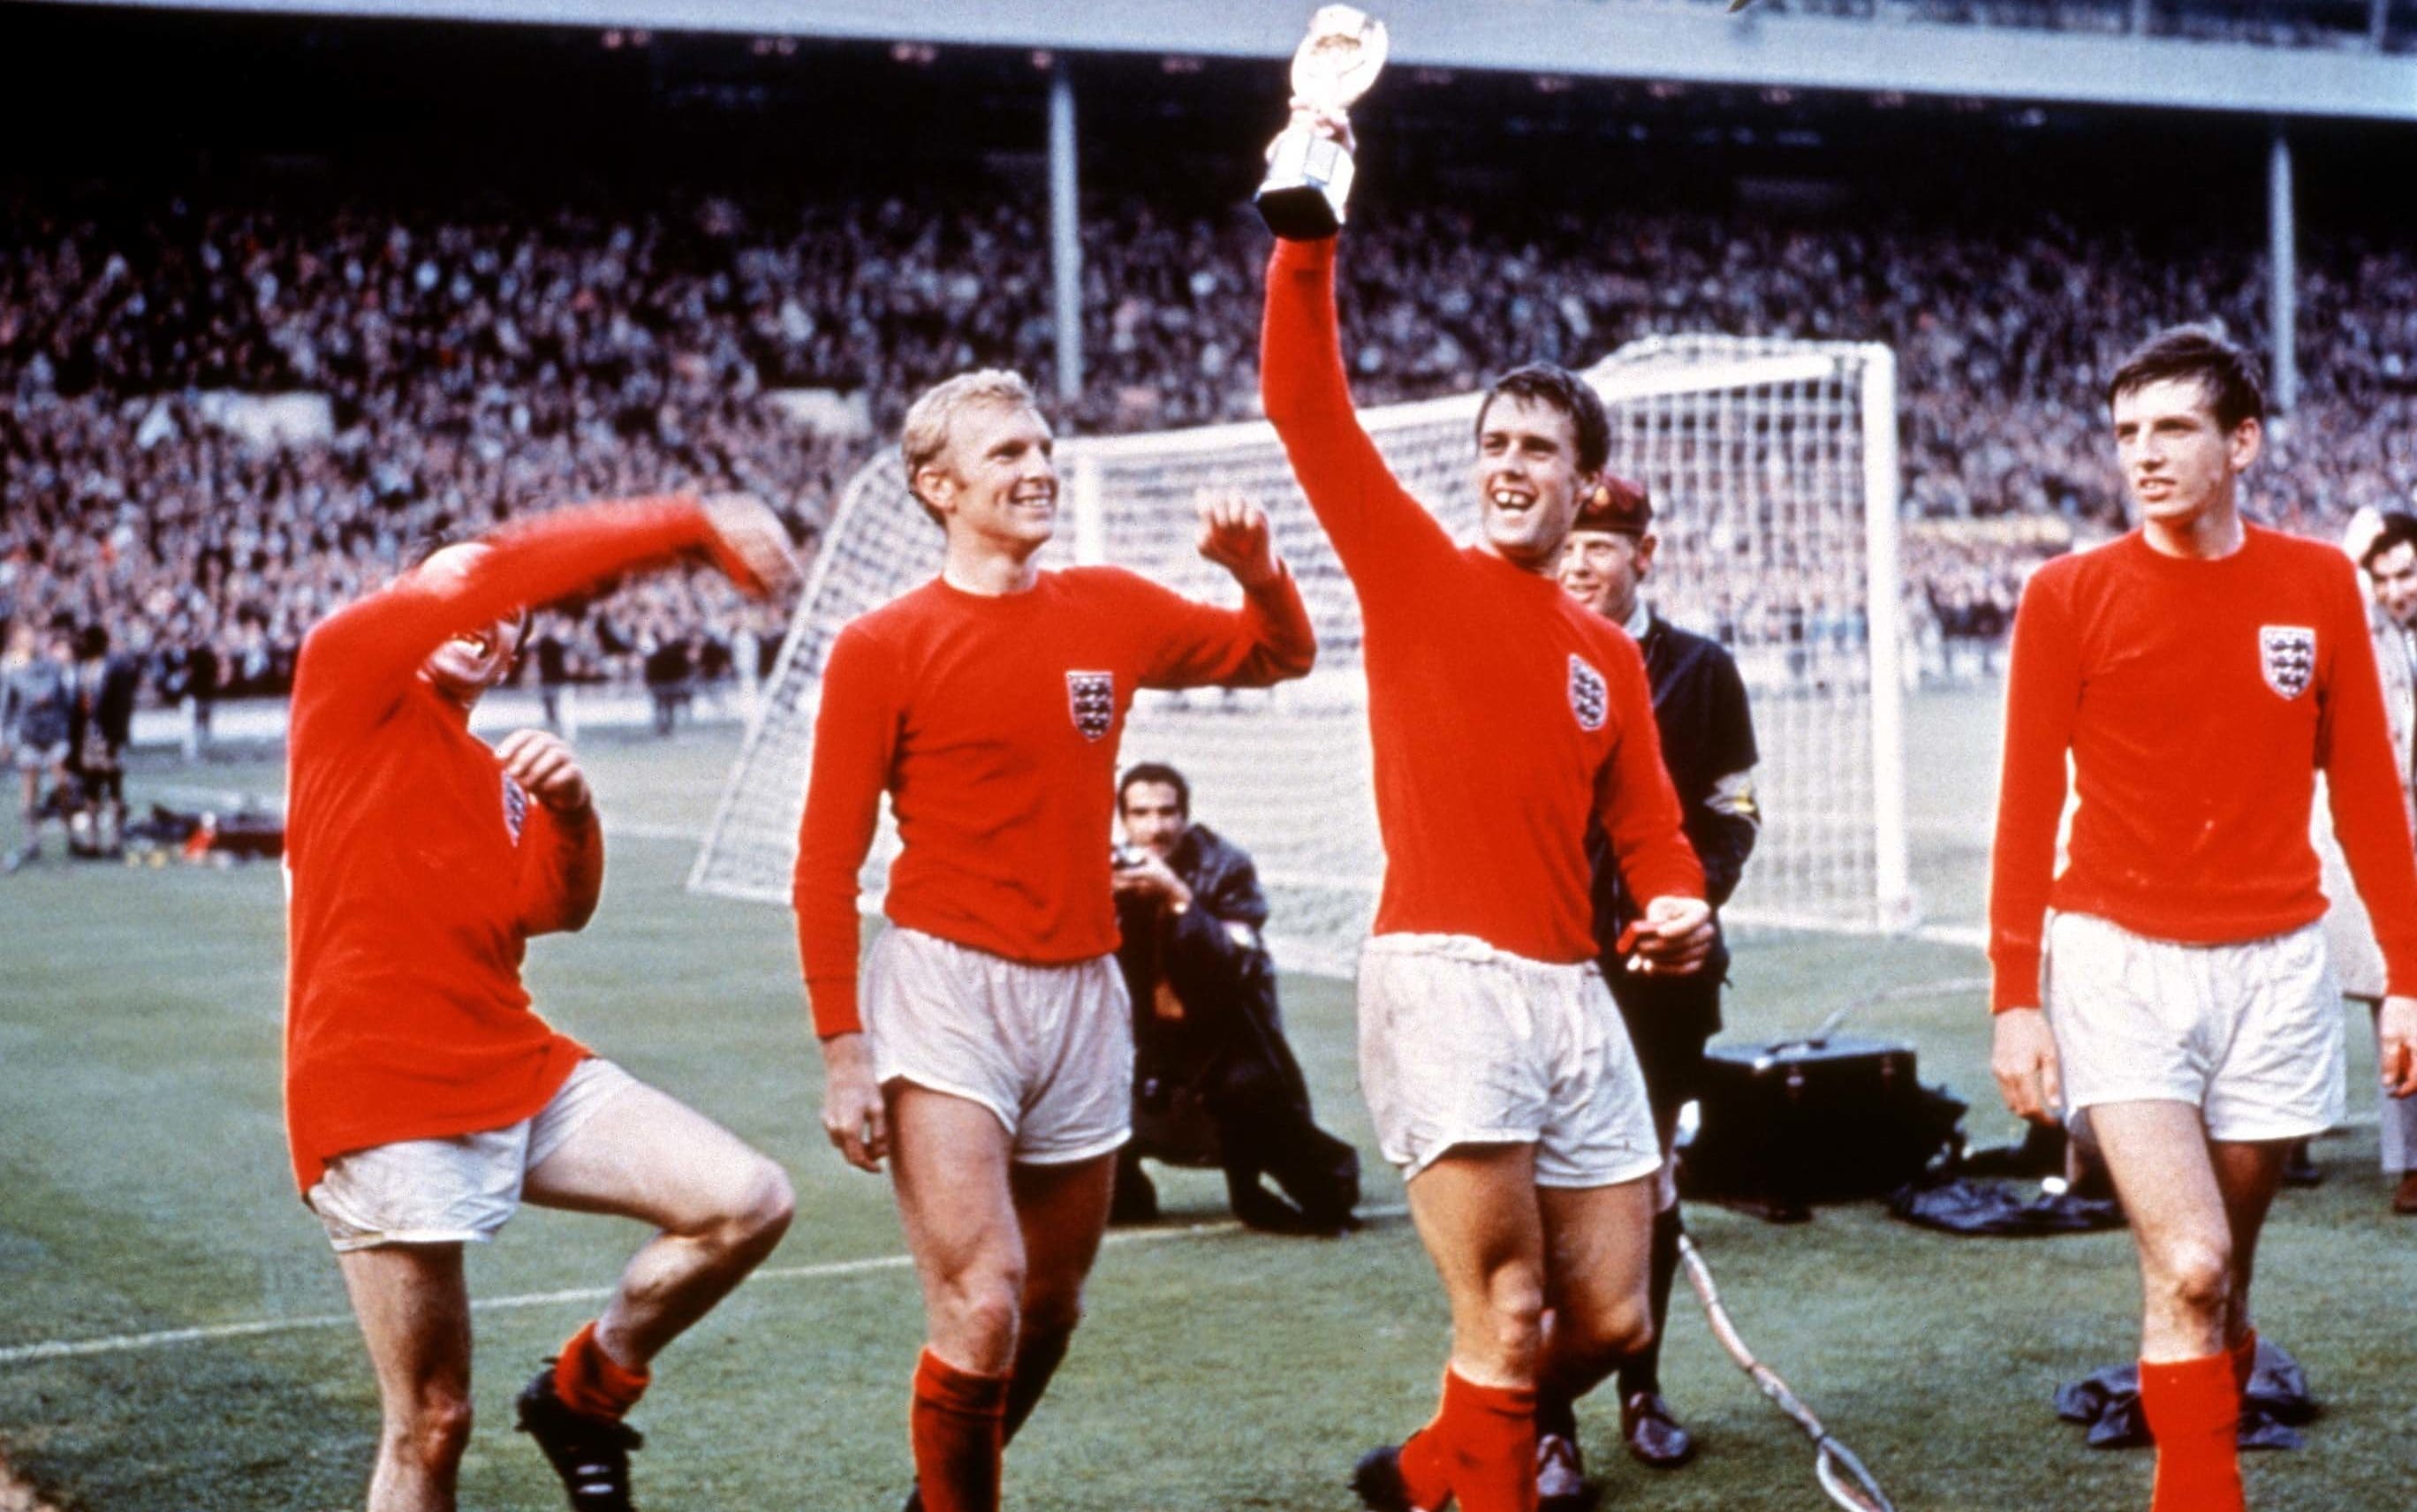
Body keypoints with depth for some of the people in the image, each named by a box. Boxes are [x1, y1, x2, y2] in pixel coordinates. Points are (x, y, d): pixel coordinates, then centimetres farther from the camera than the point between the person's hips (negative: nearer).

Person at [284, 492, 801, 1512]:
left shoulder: (496, 776, 22)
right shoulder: (343, 672, 2)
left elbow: (556, 911, 6)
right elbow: (500, 571, -12)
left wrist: (569, 808, -13)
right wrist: (695, 528, -15)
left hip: (519, 1071, 7)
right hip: (383, 1094, -7)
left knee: (749, 1204, -7)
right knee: (432, 1425, -4)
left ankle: (585, 1395, 14)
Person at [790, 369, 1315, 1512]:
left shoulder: (1110, 611, 7)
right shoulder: (883, 646, -5)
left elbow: (1278, 655, 21)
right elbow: (826, 864, -4)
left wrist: (1259, 572, -1)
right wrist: (842, 1046, -9)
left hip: (1083, 990, 5)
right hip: (946, 987, -5)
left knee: (1051, 1310, 13)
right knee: (982, 1308, -15)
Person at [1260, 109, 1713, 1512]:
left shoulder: (1610, 655, 15)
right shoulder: (1413, 570, 3)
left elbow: (1648, 826, 16)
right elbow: (1304, 403, -6)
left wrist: (1681, 906, -5)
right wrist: (1309, 226, -13)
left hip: (1575, 991, 5)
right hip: (1447, 977, -5)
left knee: (1612, 1319, 10)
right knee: (1508, 1317, -8)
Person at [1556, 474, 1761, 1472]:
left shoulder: (1701, 670, 6)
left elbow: (1733, 809, 9)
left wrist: (1693, 900, -8)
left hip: (1662, 965, 2)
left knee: (1650, 1180, 10)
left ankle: (1641, 1393, 23)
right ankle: (1547, 1422, 0)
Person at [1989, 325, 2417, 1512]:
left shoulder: (2317, 584, 3)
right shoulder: (2070, 595, -3)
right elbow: (2027, 805, -2)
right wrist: (2016, 995, -7)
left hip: (2274, 966, 2)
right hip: (2120, 961, -2)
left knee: (2223, 1268, 10)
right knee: (2187, 1267, -13)